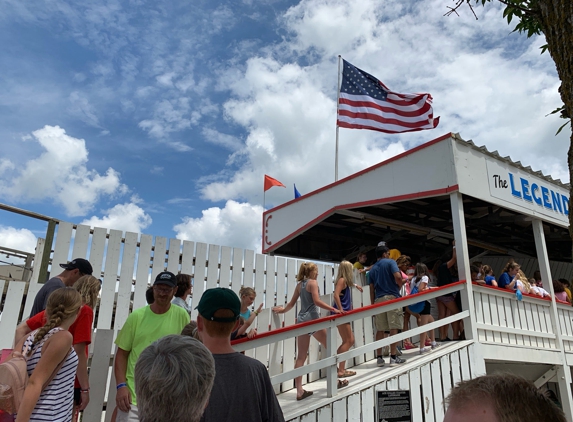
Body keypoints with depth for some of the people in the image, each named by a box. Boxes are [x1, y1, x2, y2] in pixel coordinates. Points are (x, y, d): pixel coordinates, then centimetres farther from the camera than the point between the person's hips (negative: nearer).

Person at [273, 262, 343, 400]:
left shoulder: (299, 284, 14)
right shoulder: (313, 282, -4)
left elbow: (291, 303, 18)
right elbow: (317, 301, -15)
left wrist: (283, 310, 35)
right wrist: (333, 309, -16)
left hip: (301, 320, 7)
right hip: (313, 318, -6)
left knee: (301, 357, 4)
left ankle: (299, 390, 3)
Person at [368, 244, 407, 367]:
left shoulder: (373, 269, 17)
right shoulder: (390, 262, 2)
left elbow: (372, 289, 14)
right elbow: (398, 277, -15)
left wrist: (373, 304, 16)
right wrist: (400, 286, 5)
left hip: (378, 300, 5)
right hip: (392, 297, -5)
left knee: (380, 330, 5)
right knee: (393, 328, -2)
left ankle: (379, 358, 6)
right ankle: (393, 357, -2)